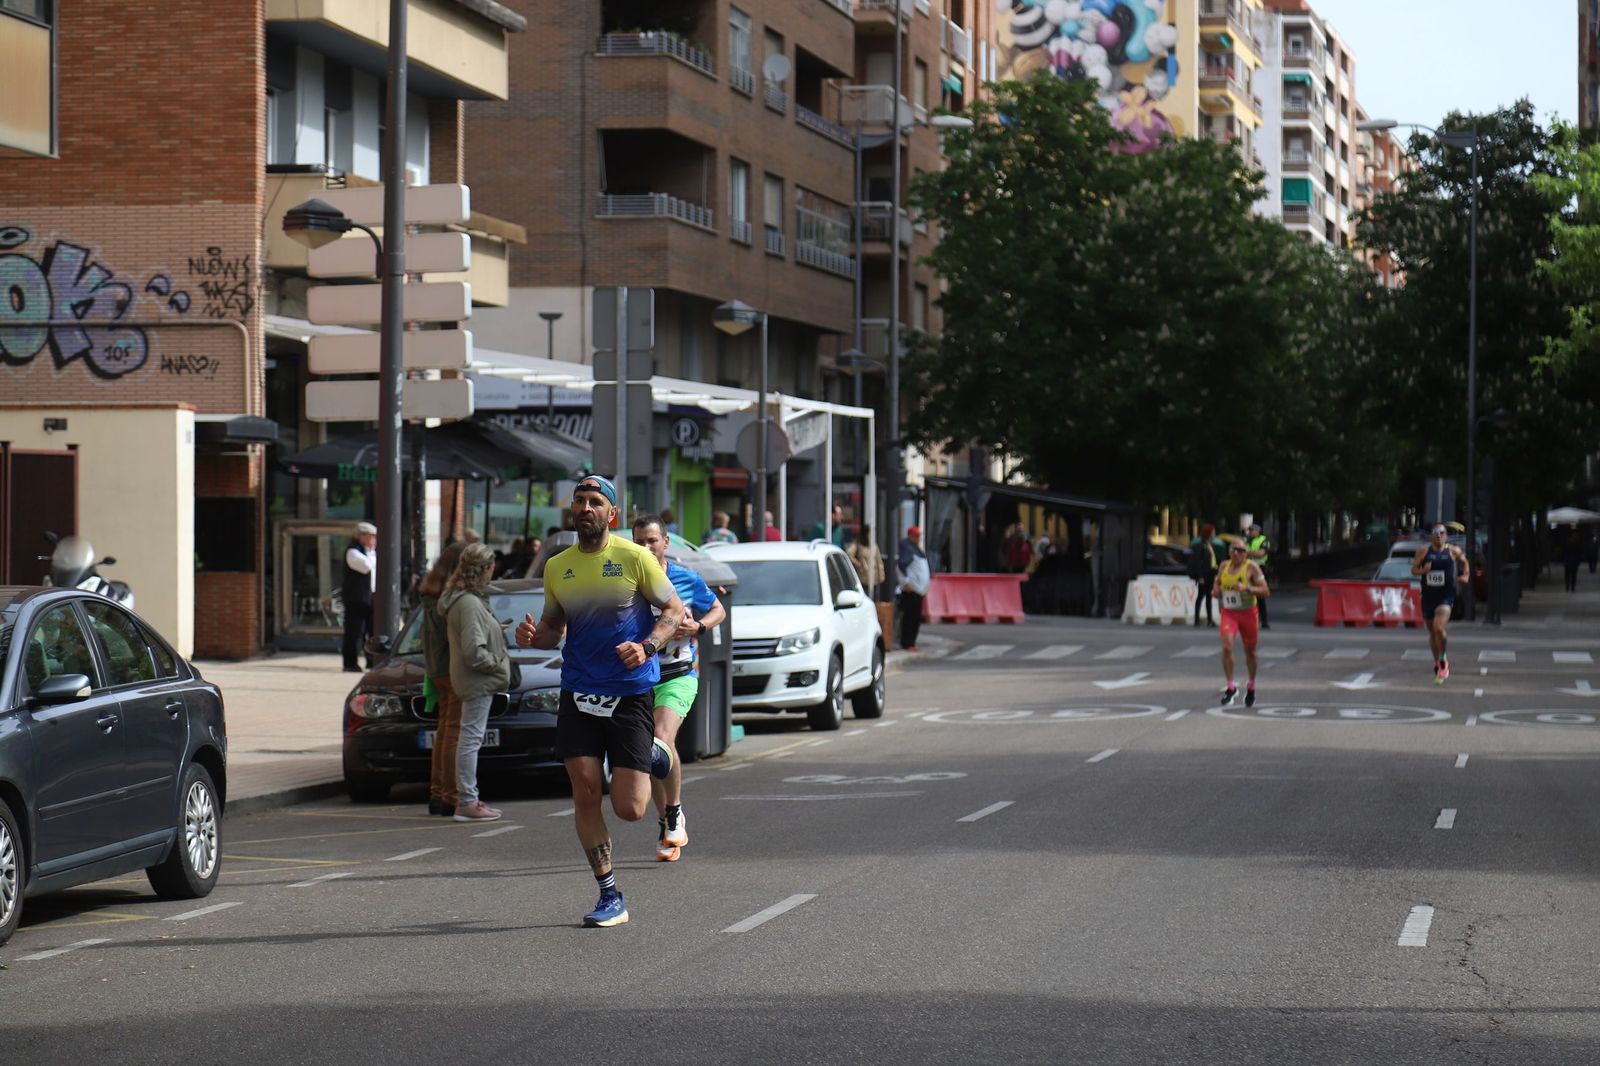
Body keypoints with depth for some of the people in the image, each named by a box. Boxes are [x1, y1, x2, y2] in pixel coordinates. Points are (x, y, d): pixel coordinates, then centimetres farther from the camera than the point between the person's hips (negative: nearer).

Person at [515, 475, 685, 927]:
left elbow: (674, 610, -2)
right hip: (578, 692, 4)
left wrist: (647, 647, -20)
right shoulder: (557, 567, 8)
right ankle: (610, 897, 8)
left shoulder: (634, 558, -6)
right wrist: (533, 635, -4)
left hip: (631, 692, -4)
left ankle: (654, 755, 30)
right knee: (585, 794, -4)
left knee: (629, 809, -5)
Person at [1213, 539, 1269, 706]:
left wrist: (1247, 588, -26)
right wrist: (1215, 592, -4)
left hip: (1247, 613, -2)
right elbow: (1217, 585, 20)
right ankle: (1231, 687, -11)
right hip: (1228, 613, 2)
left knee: (1250, 651, 12)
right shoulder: (1224, 566, 4)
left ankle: (1251, 687, 33)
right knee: (1227, 647, -20)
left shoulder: (1251, 568, -9)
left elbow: (1265, 592, -12)